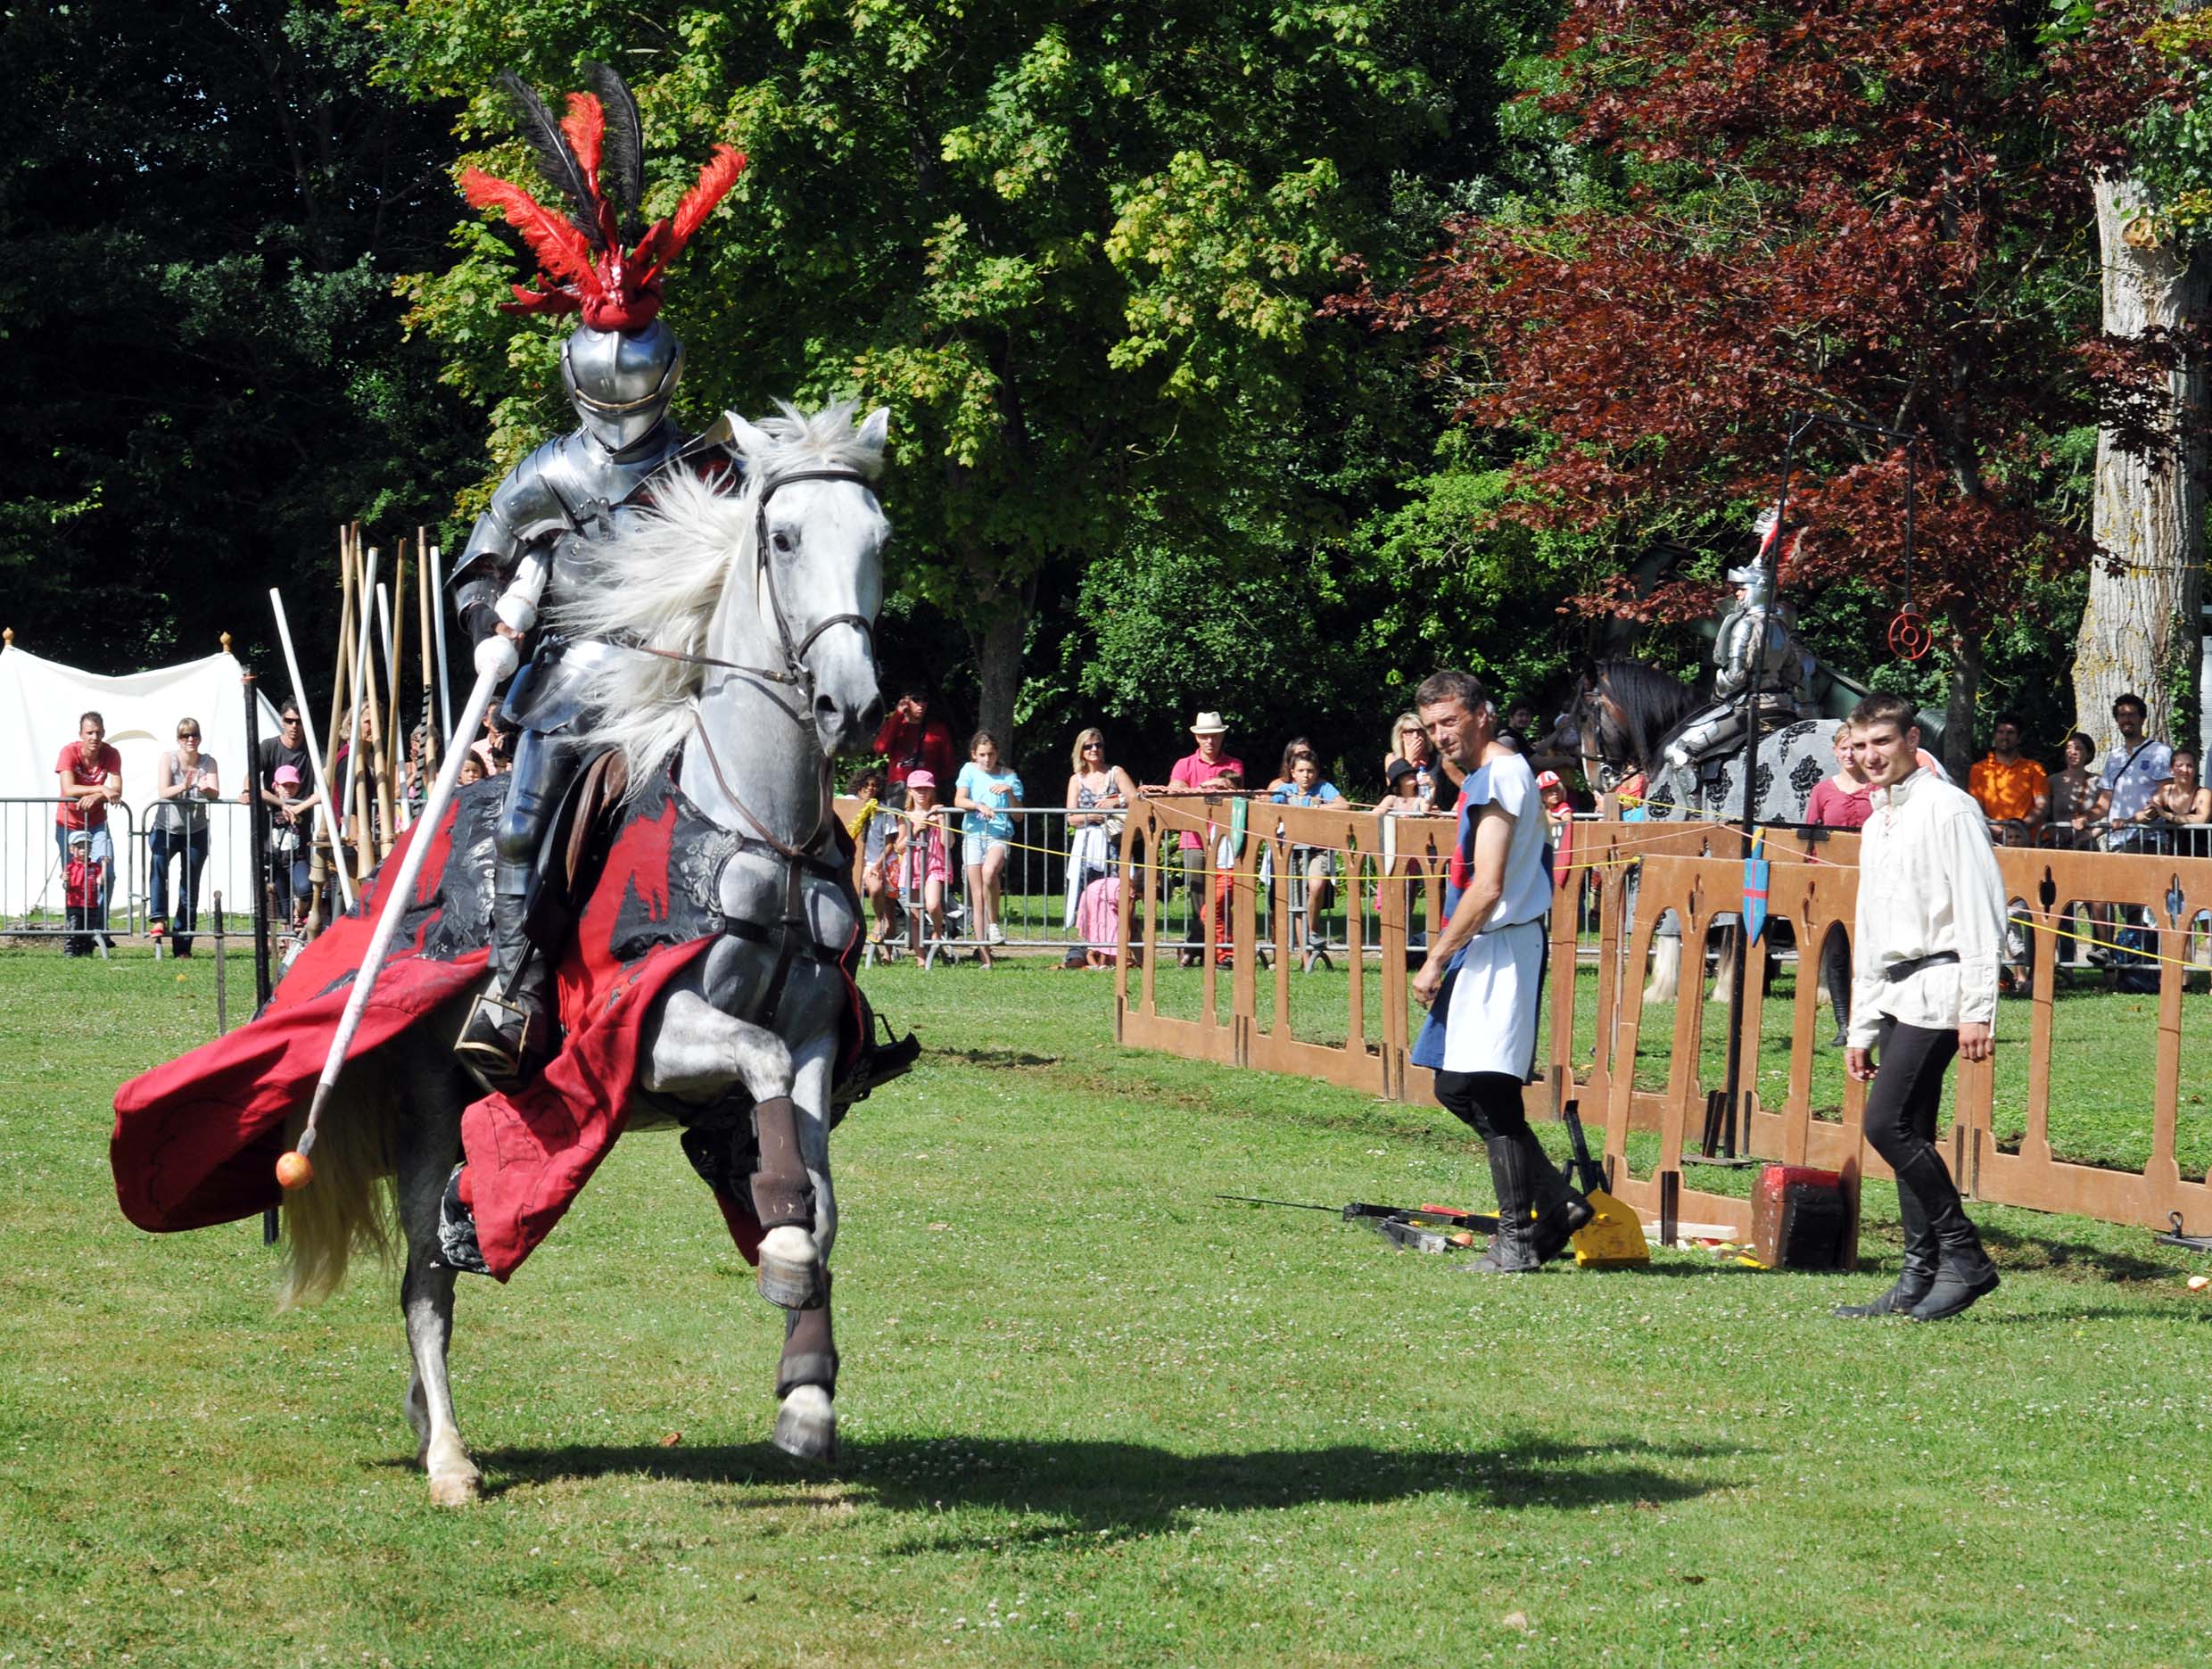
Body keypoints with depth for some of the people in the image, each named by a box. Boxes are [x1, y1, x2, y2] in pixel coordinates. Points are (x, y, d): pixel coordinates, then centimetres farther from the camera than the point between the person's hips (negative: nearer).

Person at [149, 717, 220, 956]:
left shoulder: (208, 762, -1)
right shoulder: (168, 758, -6)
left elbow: (215, 794, -13)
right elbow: (163, 792, -18)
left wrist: (206, 789, -37)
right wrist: (184, 786, -35)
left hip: (196, 831, 2)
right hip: (165, 829, -2)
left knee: (190, 886, 2)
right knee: (158, 862, -33)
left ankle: (182, 945, 7)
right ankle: (157, 918, -36)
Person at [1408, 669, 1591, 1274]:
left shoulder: (1500, 775, -14)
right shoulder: (1483, 776, 18)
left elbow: (1487, 888, -20)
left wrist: (1436, 961, -16)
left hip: (1503, 948, -11)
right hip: (1481, 950, 11)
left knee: (1485, 1089, -11)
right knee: (1457, 1087, 11)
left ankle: (1518, 1240, -8)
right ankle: (1558, 1202, 16)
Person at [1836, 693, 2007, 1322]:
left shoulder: (1947, 810, -6)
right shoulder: (1876, 824, 21)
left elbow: (1981, 912, -12)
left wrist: (1978, 1009, -18)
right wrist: (1861, 1028, 22)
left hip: (1938, 986, -9)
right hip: (1895, 995, 9)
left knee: (1887, 1123, -16)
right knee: (1908, 1135, 5)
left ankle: (1965, 1258, -10)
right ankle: (1919, 1281, 6)